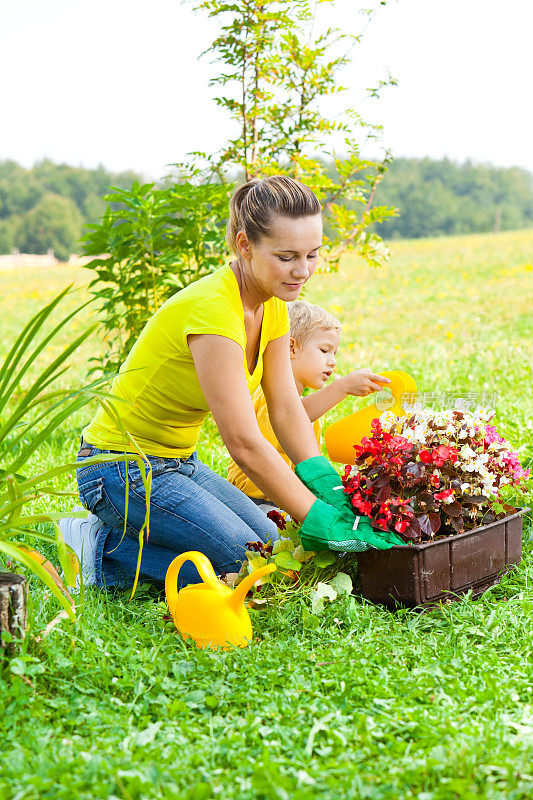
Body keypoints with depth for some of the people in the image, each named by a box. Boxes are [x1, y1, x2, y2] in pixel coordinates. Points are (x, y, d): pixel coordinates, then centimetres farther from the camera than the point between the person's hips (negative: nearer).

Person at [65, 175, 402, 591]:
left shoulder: (272, 304, -1)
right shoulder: (212, 309, -30)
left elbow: (287, 410, -2)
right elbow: (245, 444, -30)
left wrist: (330, 491, -15)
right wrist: (320, 521, -26)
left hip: (179, 461, 9)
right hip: (124, 471, -9)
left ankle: (124, 529, 15)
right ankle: (103, 550, -2)